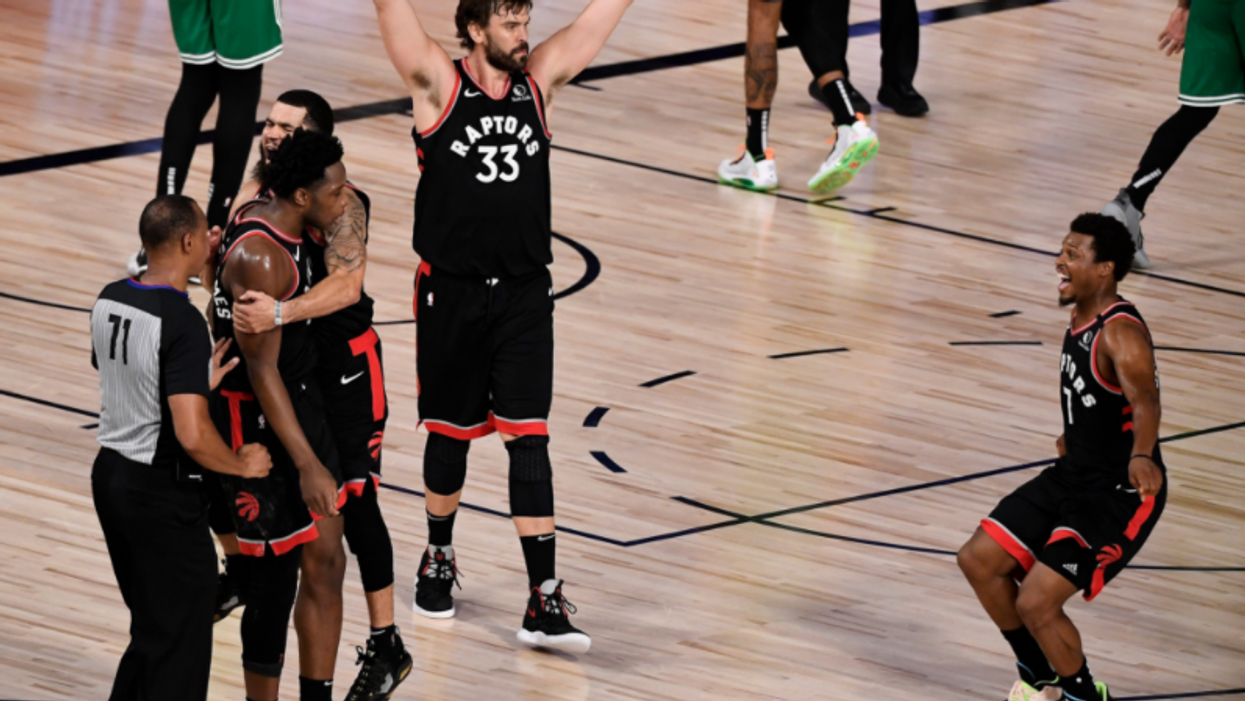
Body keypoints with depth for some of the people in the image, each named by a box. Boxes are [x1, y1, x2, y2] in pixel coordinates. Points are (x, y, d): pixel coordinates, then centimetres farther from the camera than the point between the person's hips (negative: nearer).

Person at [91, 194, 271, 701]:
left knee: (149, 630, 22)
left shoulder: (109, 301, 2)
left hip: (111, 474, 8)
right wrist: (242, 464, -11)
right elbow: (192, 436, -28)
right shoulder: (182, 322, -24)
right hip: (163, 495, -8)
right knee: (178, 646, 2)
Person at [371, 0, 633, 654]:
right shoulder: (438, 84, -6)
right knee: (449, 433, 12)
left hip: (525, 293, 2)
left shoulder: (539, 79, 3)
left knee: (529, 440, -5)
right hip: (451, 289, -2)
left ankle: (543, 601, -8)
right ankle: (439, 557, 36)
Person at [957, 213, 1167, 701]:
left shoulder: (1120, 333, -24)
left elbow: (1144, 400, -40)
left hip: (1120, 492, -10)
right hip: (1074, 475, 10)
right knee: (979, 560, 9)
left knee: (1036, 602, -15)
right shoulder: (1081, 321, 5)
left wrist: (1140, 456, -59)